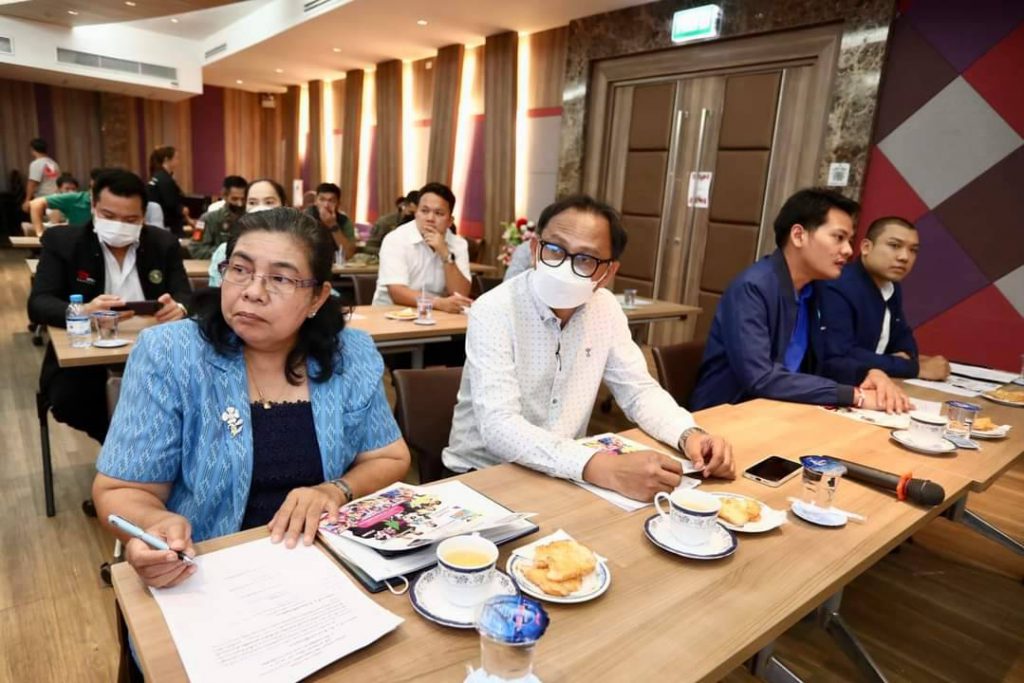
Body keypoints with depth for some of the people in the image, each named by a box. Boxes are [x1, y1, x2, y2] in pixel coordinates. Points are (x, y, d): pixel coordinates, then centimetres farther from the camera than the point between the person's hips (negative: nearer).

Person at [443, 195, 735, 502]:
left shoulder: (606, 308, -4)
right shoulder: (493, 311, -22)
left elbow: (639, 390, 2)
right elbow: (499, 426, -32)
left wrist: (690, 435, -18)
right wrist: (604, 469, -43)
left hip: (566, 474, 6)